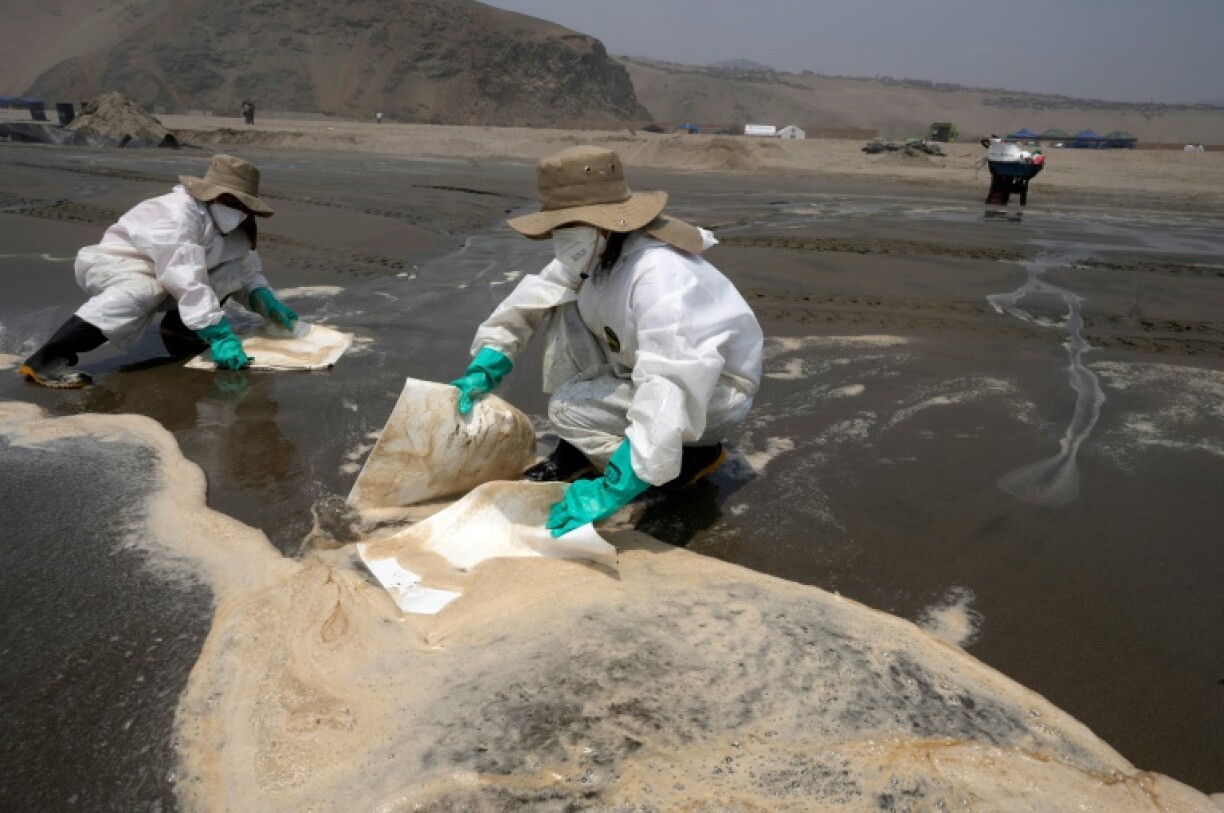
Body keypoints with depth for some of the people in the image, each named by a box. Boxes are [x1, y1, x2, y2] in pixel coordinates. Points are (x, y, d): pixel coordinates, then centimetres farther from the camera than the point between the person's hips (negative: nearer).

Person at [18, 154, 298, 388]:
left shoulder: (221, 218, 0)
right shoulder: (176, 216, -30)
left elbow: (246, 266, 7)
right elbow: (187, 283, -39)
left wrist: (264, 299, -12)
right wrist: (218, 334, -44)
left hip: (164, 275, 8)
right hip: (114, 263, -8)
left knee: (234, 265, -5)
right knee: (142, 291, -44)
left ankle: (177, 325, 0)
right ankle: (47, 359, -42)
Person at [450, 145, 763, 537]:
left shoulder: (660, 276, -37)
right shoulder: (597, 248, -10)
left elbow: (670, 395, -44)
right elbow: (534, 298, -1)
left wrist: (611, 491, -46)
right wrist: (483, 367, -13)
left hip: (714, 388, -8)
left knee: (569, 408, -20)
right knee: (563, 311, -6)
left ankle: (695, 454, -2)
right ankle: (577, 450, 5)